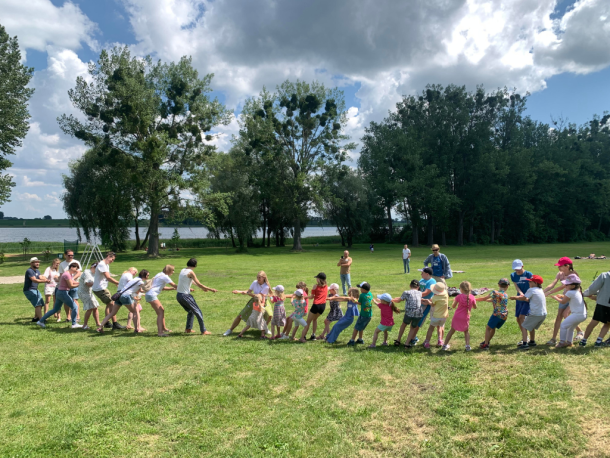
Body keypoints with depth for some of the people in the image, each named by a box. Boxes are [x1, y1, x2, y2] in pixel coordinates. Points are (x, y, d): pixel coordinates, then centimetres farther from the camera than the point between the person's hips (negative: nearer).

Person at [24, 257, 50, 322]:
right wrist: (44, 281, -42)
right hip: (29, 290, -10)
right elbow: (34, 280, -29)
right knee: (38, 305, -19)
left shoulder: (37, 271, 13)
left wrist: (47, 280, -27)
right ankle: (41, 320, -23)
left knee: (41, 304, 16)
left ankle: (35, 318, 32)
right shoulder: (29, 271, -16)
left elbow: (41, 277, -5)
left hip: (35, 290, 10)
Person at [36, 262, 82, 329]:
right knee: (74, 307, -6)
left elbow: (72, 282, 15)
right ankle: (74, 324, -1)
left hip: (60, 293, 10)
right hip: (63, 293, -10)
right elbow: (71, 286, -19)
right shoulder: (67, 275, -18)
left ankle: (41, 321, 24)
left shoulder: (69, 274, 12)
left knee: (55, 309, 18)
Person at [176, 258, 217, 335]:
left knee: (191, 311, 25)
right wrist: (210, 289, -6)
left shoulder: (182, 270, 11)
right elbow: (199, 284, -14)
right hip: (185, 296, -8)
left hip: (178, 295, 8)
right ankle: (203, 331, 2)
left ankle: (188, 329, 28)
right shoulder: (190, 272, -14)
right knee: (198, 312, 1)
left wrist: (202, 288, 26)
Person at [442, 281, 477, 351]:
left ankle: (445, 345, 19)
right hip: (466, 318, 1)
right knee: (466, 331, 23)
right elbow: (475, 307, 10)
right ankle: (467, 345, 7)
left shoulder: (459, 296, -10)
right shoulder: (472, 297, -6)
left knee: (452, 330, 15)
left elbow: (453, 306, -1)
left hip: (457, 317, -1)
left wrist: (455, 302, 16)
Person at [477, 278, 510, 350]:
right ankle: (487, 341, 30)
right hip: (505, 316, 6)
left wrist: (475, 299, 8)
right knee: (493, 328, 21)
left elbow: (484, 298, -5)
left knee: (488, 328, 1)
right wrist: (483, 300, 26)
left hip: (497, 314, -6)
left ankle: (486, 345, -4)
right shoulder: (506, 295, 12)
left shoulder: (495, 292, -5)